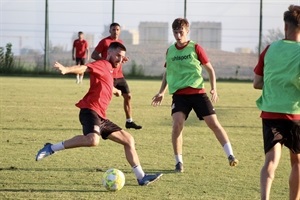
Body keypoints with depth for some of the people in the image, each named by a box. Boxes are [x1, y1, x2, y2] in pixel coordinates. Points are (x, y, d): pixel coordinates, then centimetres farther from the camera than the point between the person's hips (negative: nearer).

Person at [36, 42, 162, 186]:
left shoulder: (109, 70, 26)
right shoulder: (102, 64, -2)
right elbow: (83, 68, -22)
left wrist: (115, 90, 71)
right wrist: (66, 70, -40)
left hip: (101, 117, 10)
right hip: (90, 110, -10)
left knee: (128, 140, 12)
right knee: (93, 140, -37)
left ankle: (142, 177, 17)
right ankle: (51, 148, -23)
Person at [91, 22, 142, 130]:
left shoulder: (120, 42, 15)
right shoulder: (105, 41, -7)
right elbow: (94, 55, -10)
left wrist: (123, 59, 5)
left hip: (119, 75, 7)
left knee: (128, 96, 8)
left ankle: (129, 121, 17)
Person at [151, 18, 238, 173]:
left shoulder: (195, 48, -2)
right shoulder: (170, 51, 7)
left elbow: (210, 69, 5)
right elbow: (167, 72, 23)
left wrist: (213, 88, -6)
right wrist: (161, 92, 17)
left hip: (197, 92, -2)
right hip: (179, 94, 2)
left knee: (213, 123, -5)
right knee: (177, 125, -16)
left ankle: (230, 155, 0)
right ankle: (178, 162, -5)